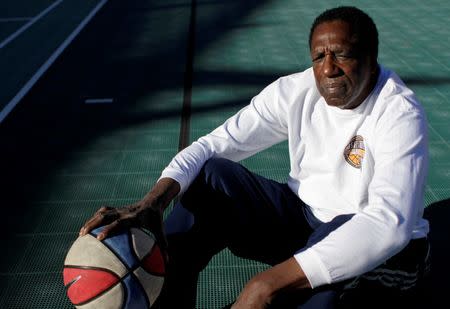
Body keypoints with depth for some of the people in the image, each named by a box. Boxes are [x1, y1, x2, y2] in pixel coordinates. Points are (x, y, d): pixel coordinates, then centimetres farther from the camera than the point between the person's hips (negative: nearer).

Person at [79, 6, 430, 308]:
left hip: (379, 249, -4)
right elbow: (215, 144, -14)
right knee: (210, 177, -16)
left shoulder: (400, 113, -24)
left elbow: (389, 223, -38)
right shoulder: (295, 91, -9)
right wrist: (151, 202, -34)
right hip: (302, 216, 4)